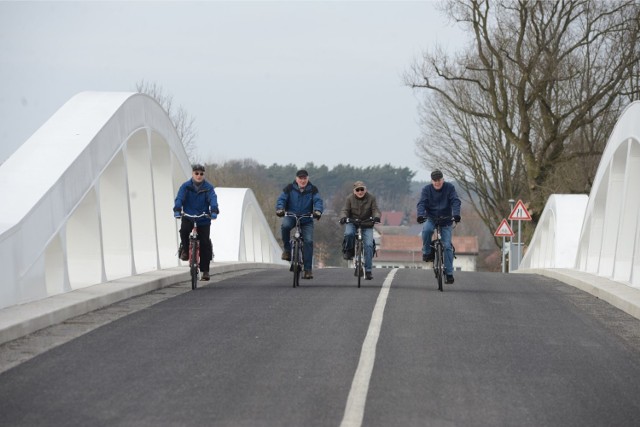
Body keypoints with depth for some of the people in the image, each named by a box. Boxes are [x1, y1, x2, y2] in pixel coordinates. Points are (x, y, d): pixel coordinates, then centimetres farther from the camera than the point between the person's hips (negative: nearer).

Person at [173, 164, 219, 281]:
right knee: (184, 230, -31)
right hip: (188, 217, 0)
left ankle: (205, 270, 4)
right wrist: (177, 210, -36)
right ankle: (185, 250, -3)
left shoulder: (208, 187, -4)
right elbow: (179, 198, -16)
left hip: (203, 220, 0)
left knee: (205, 243, -5)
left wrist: (214, 211, -38)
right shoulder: (186, 186, -4)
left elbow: (213, 199, -18)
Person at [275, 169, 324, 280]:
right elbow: (281, 199, -10)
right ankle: (287, 249, -10)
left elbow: (318, 201, -14)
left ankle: (308, 269, -8)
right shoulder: (289, 188, -3)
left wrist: (317, 211, -35)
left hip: (306, 220, 1)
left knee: (308, 241, -14)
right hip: (291, 216, -1)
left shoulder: (313, 190, -2)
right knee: (285, 226, -35)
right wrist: (280, 209, -32)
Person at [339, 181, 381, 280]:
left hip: (367, 225, 0)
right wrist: (343, 217, -33)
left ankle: (368, 270, -10)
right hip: (352, 223, 0)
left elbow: (375, 210, -8)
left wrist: (376, 217, -31)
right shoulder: (350, 198, -4)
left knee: (368, 245, -14)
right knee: (349, 234, -35)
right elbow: (345, 210, -9)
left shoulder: (371, 198, -3)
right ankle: (348, 251, -4)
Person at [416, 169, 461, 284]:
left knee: (447, 246, -8)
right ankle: (427, 252, -11)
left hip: (446, 221, 0)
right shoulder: (427, 189, -5)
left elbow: (455, 201, -16)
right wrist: (420, 215, -36)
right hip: (431, 218, 0)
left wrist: (456, 214, -35)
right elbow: (421, 203, -15)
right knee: (426, 230, -35)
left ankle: (449, 273, -3)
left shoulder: (449, 187, -6)